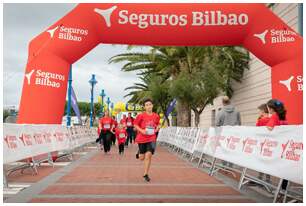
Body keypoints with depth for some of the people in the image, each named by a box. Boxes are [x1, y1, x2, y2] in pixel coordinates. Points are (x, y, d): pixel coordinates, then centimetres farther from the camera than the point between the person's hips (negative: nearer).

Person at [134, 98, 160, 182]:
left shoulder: (156, 116, 0)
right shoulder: (141, 115, -9)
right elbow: (135, 124, -2)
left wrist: (157, 128, 0)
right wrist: (141, 130, -16)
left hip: (151, 138, 1)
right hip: (142, 138, -1)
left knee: (148, 155, -12)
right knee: (142, 158, 7)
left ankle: (146, 174, 4)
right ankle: (139, 153, 47)